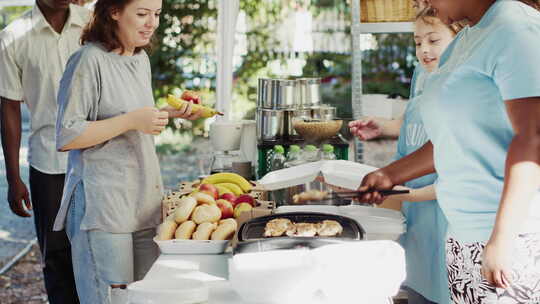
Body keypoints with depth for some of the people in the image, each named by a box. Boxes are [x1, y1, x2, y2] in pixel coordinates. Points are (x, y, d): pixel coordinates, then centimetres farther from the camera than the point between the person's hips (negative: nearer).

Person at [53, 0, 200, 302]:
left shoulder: (142, 59, 14)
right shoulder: (90, 60, -12)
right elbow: (66, 137, -16)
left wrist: (171, 113, 8)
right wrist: (132, 120, -20)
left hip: (145, 197, 8)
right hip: (103, 203, -8)